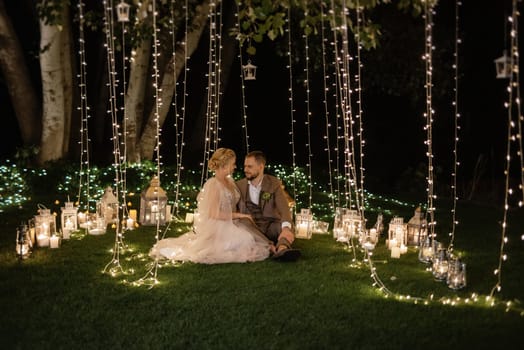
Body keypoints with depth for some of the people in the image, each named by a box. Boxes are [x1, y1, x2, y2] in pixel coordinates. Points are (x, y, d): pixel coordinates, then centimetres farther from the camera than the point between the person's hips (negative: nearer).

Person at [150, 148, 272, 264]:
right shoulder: (213, 185, -16)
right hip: (216, 227, -8)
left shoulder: (230, 181, 10)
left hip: (229, 224, 8)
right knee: (245, 239, -22)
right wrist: (239, 215, -15)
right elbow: (215, 214, -20)